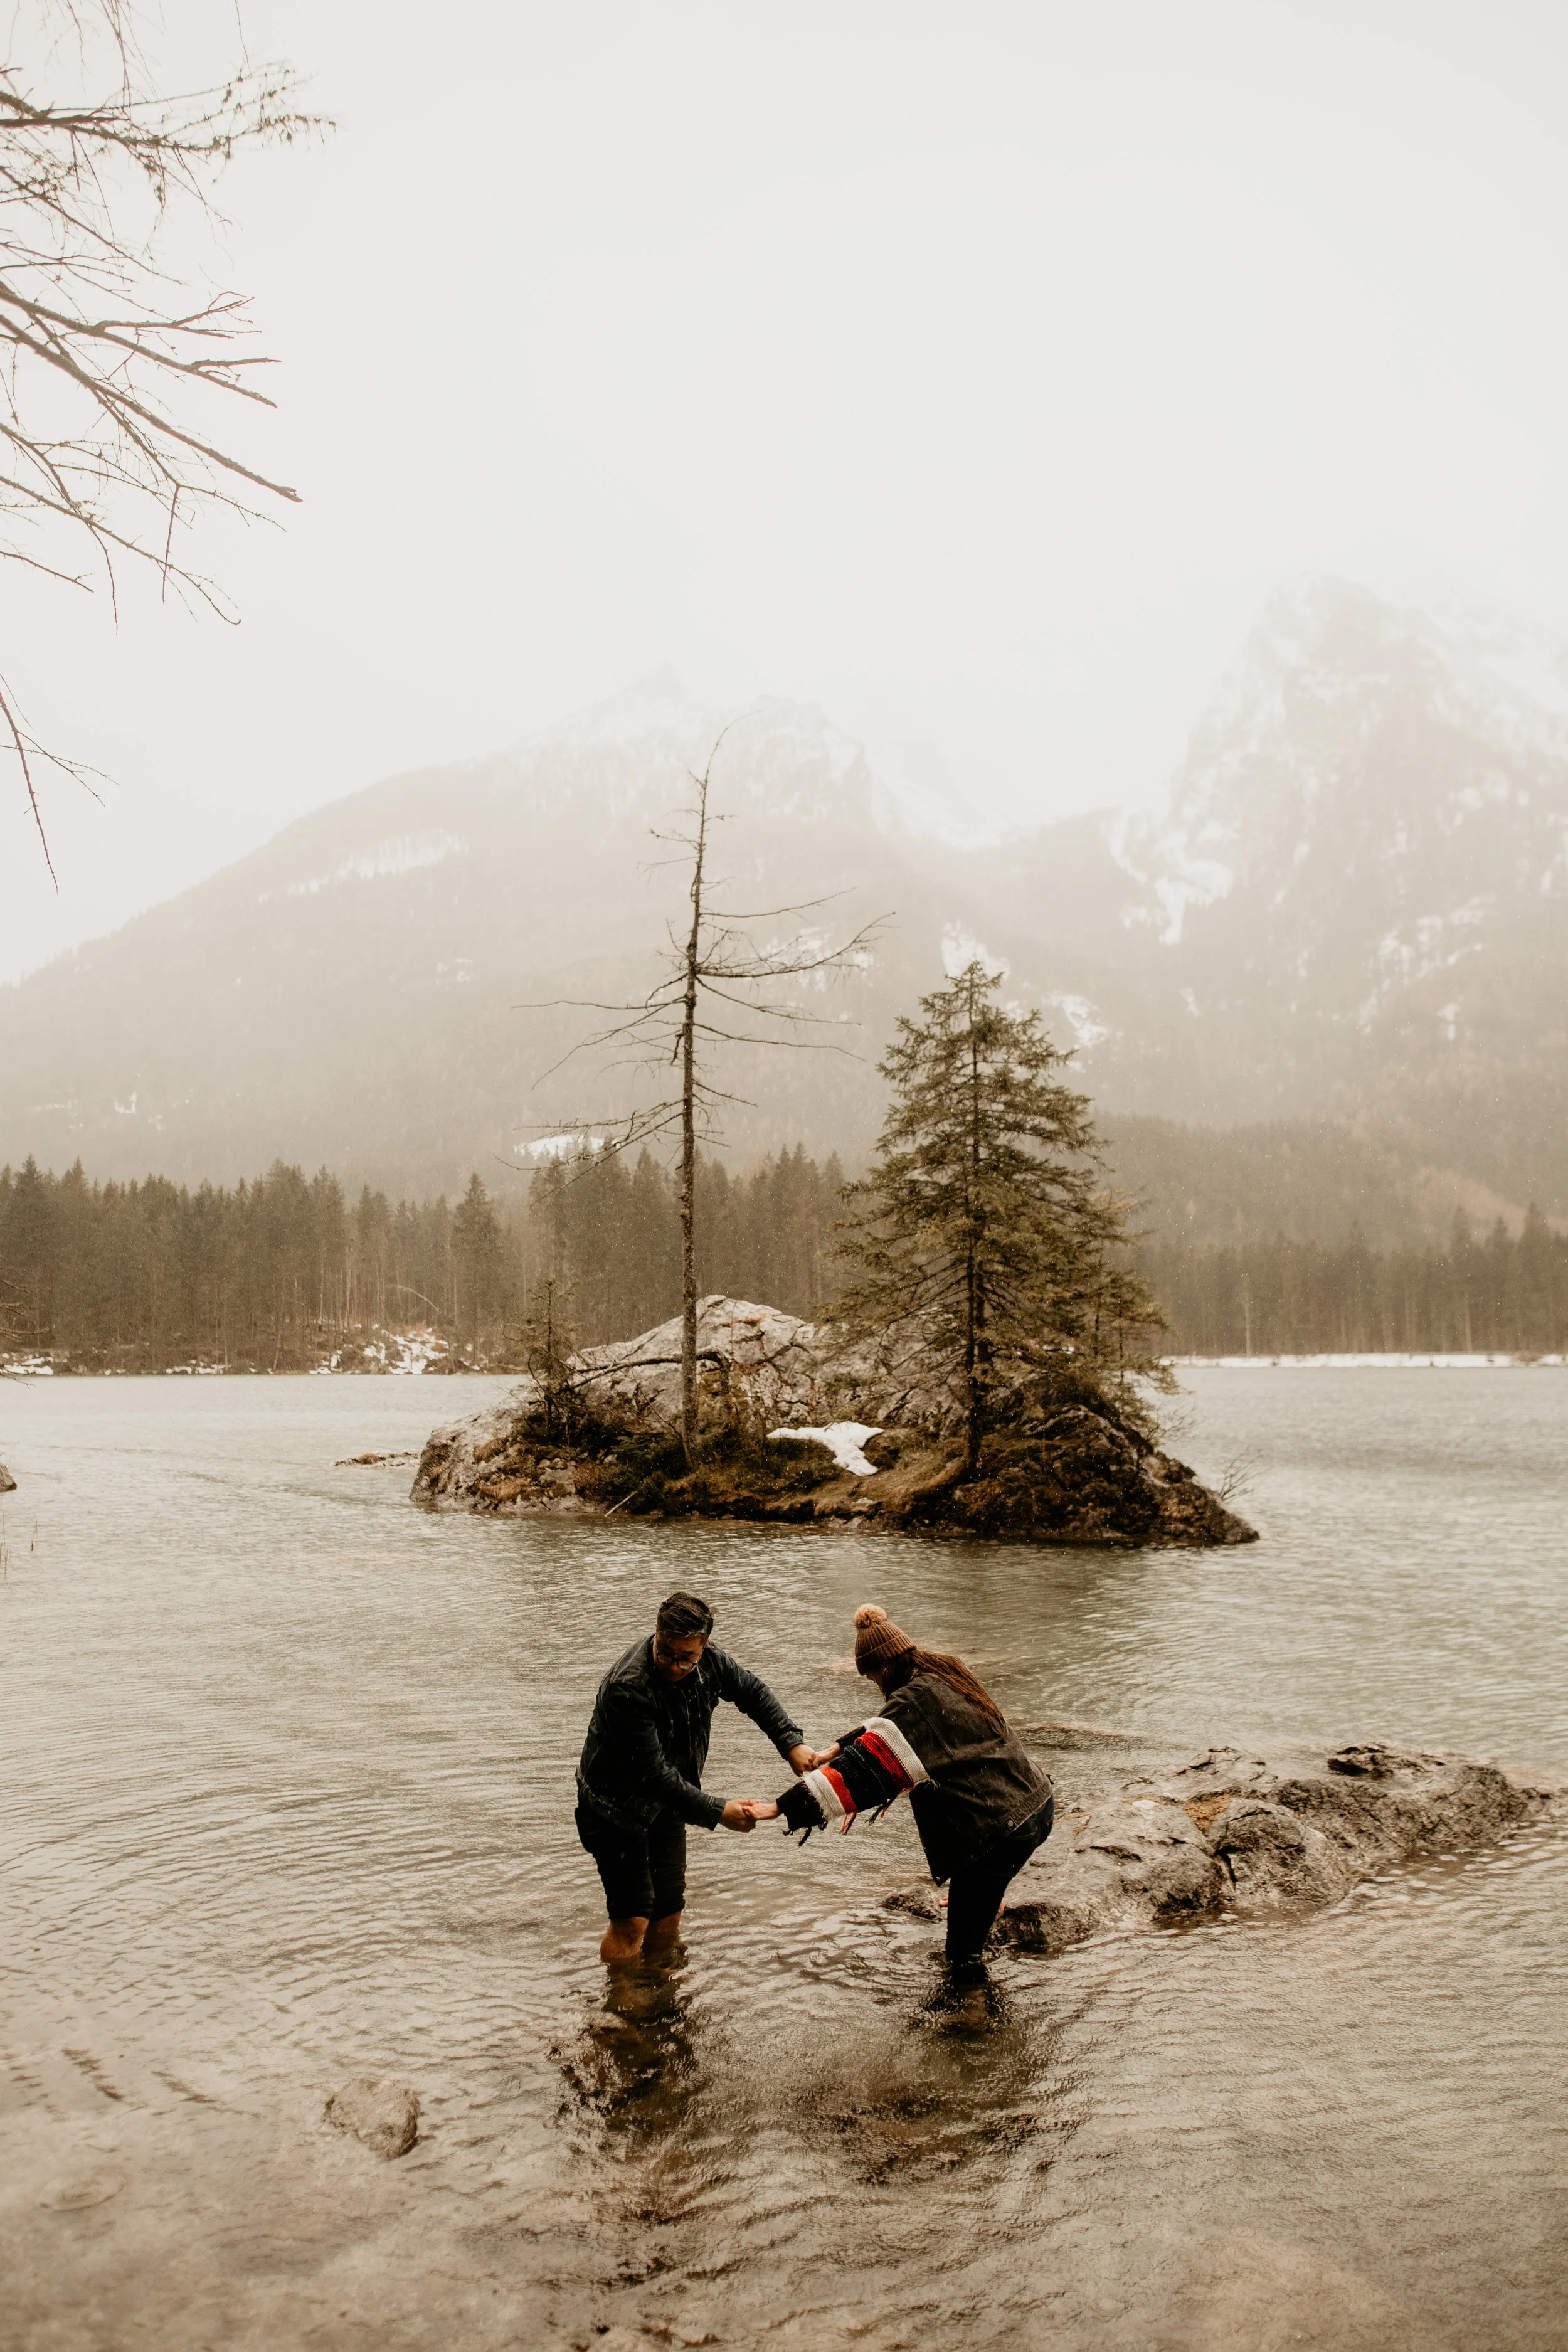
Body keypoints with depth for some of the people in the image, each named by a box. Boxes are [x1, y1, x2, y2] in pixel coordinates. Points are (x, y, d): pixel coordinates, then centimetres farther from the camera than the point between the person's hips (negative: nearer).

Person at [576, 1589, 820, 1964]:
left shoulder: (709, 1662, -13)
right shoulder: (627, 1688, -34)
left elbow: (753, 1692, 5)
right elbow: (655, 1773, -32)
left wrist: (791, 1743, -8)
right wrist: (717, 1812, -29)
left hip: (667, 1803, 7)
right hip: (617, 1809, -6)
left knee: (669, 1908, 12)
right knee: (632, 1918, -11)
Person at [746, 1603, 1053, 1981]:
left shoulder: (913, 1702, -19)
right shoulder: (945, 1671, 8)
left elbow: (863, 1769, -23)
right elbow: (888, 1728, 22)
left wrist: (782, 1808, -21)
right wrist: (836, 1749, 17)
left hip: (1005, 1828, -8)